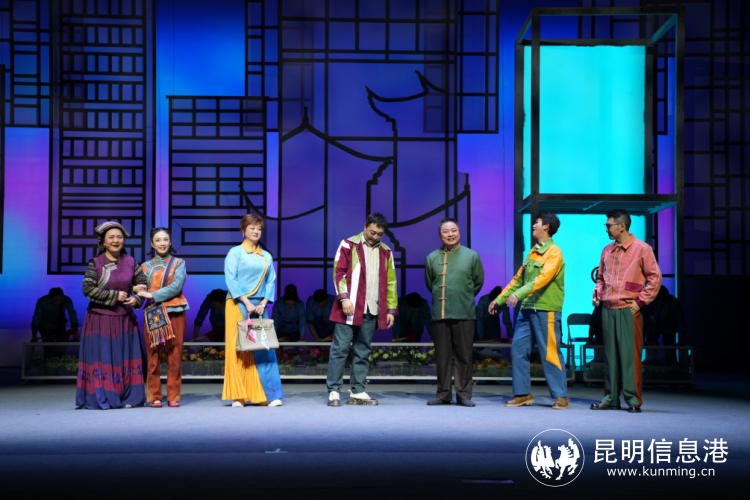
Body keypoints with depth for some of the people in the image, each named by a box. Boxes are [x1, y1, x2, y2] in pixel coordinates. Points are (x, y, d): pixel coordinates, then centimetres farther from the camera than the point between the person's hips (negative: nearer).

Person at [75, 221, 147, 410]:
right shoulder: (95, 263, -4)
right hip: (100, 318, -3)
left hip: (125, 319, 3)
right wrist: (114, 296, -15)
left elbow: (142, 283, 13)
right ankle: (100, 399, 2)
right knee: (101, 358, -3)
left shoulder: (130, 262, 6)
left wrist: (136, 299, -6)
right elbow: (87, 289, -12)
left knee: (125, 357, 4)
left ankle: (127, 398, 9)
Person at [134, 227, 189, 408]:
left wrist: (153, 295, -13)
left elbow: (176, 287, -7)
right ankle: (154, 396, 4)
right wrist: (137, 290, -16)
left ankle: (173, 396, 4)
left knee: (174, 356, -2)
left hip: (175, 313, -1)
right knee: (153, 356, -3)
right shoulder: (146, 266, 14)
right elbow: (140, 290, 7)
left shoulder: (179, 263, 9)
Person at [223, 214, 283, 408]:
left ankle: (267, 395, -1)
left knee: (264, 348, -2)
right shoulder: (235, 252, 2)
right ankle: (237, 396, -1)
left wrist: (263, 303, -6)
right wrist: (246, 302, -13)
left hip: (259, 307, 4)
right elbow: (230, 279, -6)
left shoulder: (266, 257, 14)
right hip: (238, 305, -4)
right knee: (237, 348, -5)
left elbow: (271, 281, 9)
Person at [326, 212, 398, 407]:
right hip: (349, 308, -4)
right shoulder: (348, 245, 2)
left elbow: (391, 282, 17)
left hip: (371, 311, 4)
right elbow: (338, 272, -4)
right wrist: (344, 297, -14)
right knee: (340, 349, -4)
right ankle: (334, 391, 0)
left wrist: (391, 310, 11)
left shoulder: (385, 252, 15)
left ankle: (358, 392, 13)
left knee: (363, 352, 7)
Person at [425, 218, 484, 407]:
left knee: (464, 356, 0)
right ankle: (443, 394, 13)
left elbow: (478, 282, 14)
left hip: (464, 314, -2)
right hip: (439, 314, 2)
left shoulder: (471, 256, 5)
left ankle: (464, 394, 8)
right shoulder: (432, 258, 8)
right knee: (442, 356, 5)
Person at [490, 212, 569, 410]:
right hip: (527, 309, 8)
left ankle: (561, 397, 4)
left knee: (550, 353, -4)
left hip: (546, 310, -8)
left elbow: (543, 278, -23)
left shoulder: (554, 252, -8)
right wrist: (499, 299, 20)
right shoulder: (532, 253, 17)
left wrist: (519, 294, -33)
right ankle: (523, 394, 12)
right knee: (518, 350, 4)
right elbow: (518, 279, 22)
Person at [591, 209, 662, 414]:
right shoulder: (607, 250, 14)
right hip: (608, 310, 6)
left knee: (630, 354, -6)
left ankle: (633, 399, -1)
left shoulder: (641, 248, -3)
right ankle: (611, 398, 13)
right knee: (610, 354, 7)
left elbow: (655, 277, -4)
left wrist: (641, 301, -8)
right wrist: (597, 293, 8)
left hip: (628, 310, -5)